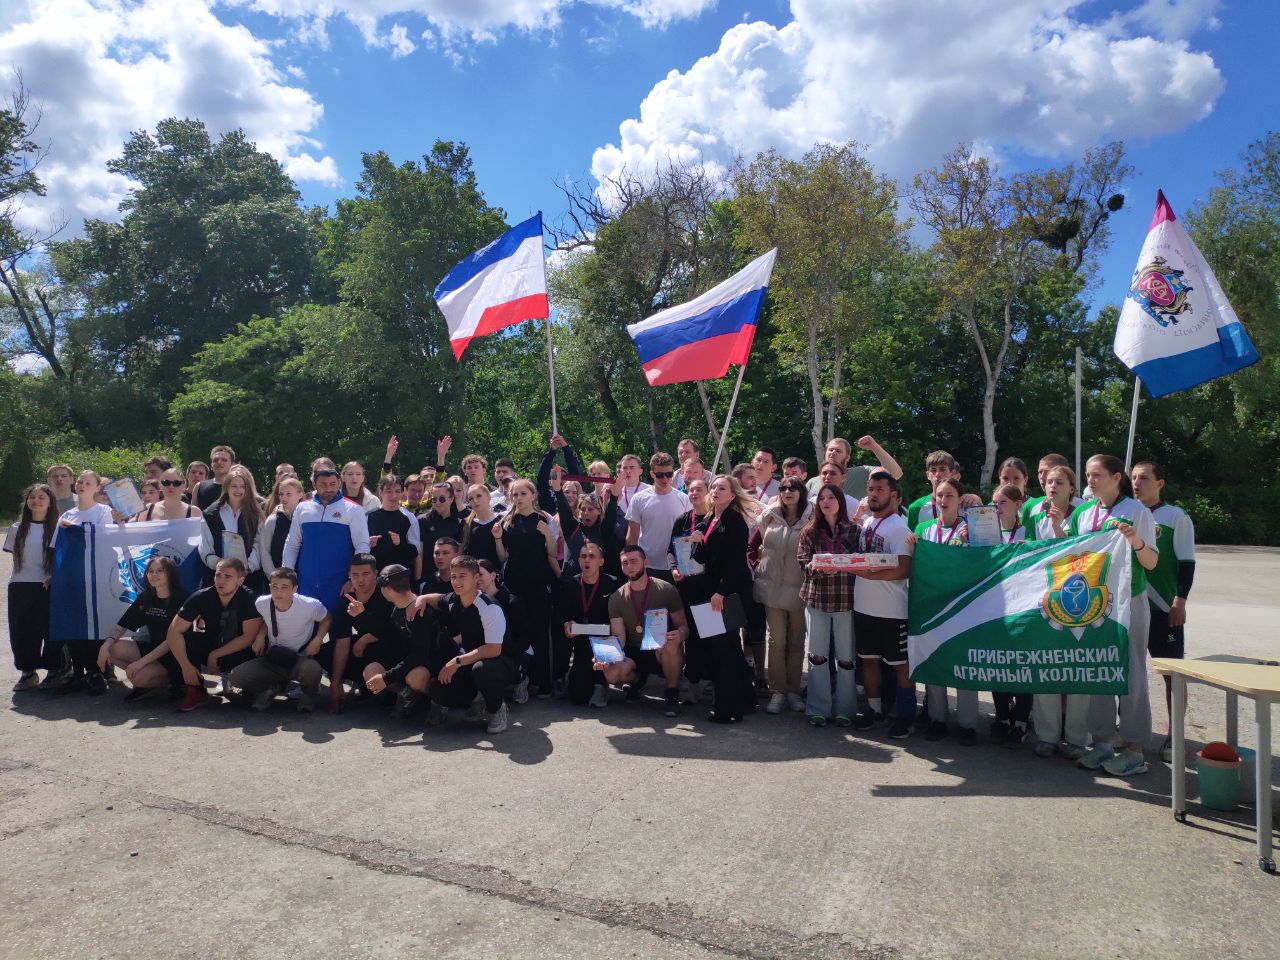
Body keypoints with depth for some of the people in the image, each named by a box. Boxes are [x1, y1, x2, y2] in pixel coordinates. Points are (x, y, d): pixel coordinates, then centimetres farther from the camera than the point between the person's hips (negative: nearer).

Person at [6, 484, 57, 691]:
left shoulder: (57, 528, -1)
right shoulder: (17, 528, 7)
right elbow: (15, 557, 11)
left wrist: (52, 576, -12)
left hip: (46, 587, -3)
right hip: (20, 587, 3)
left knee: (50, 629, 2)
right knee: (21, 631, 6)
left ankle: (54, 671, 14)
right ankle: (28, 672, 18)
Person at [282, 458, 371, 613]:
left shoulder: (353, 510, -2)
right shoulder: (302, 509, 9)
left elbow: (362, 546, -5)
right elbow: (292, 545, 12)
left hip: (339, 586, -3)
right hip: (306, 584, 3)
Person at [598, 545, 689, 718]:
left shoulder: (667, 590, -8)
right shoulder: (616, 598, -2)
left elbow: (683, 626, -6)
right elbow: (619, 638, -8)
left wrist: (679, 635, -31)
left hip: (663, 653, -2)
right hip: (634, 654, 2)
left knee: (671, 643, -37)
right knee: (612, 674, -28)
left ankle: (672, 695, -13)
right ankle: (638, 680, 11)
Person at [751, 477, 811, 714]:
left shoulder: (810, 520, -4)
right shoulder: (769, 518, 5)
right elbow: (751, 546, 14)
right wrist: (757, 565, 3)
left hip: (799, 589, -1)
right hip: (772, 588, 2)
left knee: (796, 642, 9)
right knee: (776, 640, 3)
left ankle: (793, 690, 19)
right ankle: (778, 691, 9)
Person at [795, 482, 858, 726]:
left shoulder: (854, 530, 3)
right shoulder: (809, 531, 6)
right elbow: (803, 564, -1)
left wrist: (840, 567, -18)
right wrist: (817, 568, -22)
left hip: (846, 599, -1)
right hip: (816, 598, 1)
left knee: (846, 658, 4)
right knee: (818, 656, 7)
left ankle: (844, 710, 18)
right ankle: (818, 709, 16)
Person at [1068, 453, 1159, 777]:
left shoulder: (1137, 512, -4)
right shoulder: (1081, 513, 9)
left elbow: (1152, 563, -5)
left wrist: (1136, 542, -22)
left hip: (1129, 602, -5)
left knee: (1131, 672, 0)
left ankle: (1134, 748, 9)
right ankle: (1102, 740, 19)